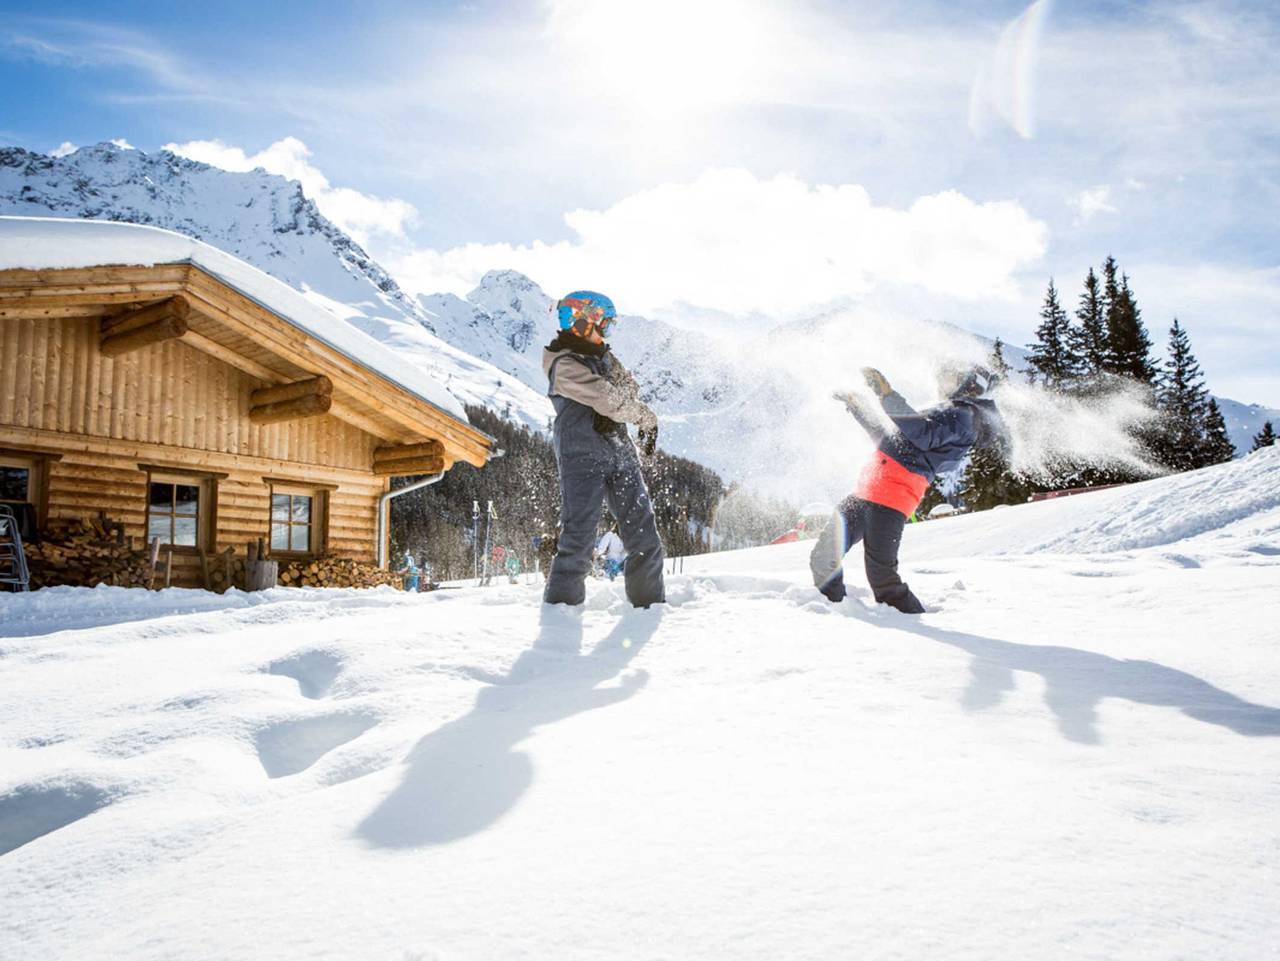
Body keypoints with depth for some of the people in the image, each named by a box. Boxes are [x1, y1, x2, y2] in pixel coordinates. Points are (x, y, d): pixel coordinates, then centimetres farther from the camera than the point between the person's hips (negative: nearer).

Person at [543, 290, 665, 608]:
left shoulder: (600, 355, 18)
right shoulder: (566, 366, -10)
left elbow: (629, 388, 14)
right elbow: (610, 400, -16)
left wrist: (608, 409, -6)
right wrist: (647, 419, -3)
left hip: (619, 452, 8)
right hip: (582, 457, -8)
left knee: (643, 530, 5)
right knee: (579, 537, -9)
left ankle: (648, 600, 13)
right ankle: (561, 603, 3)